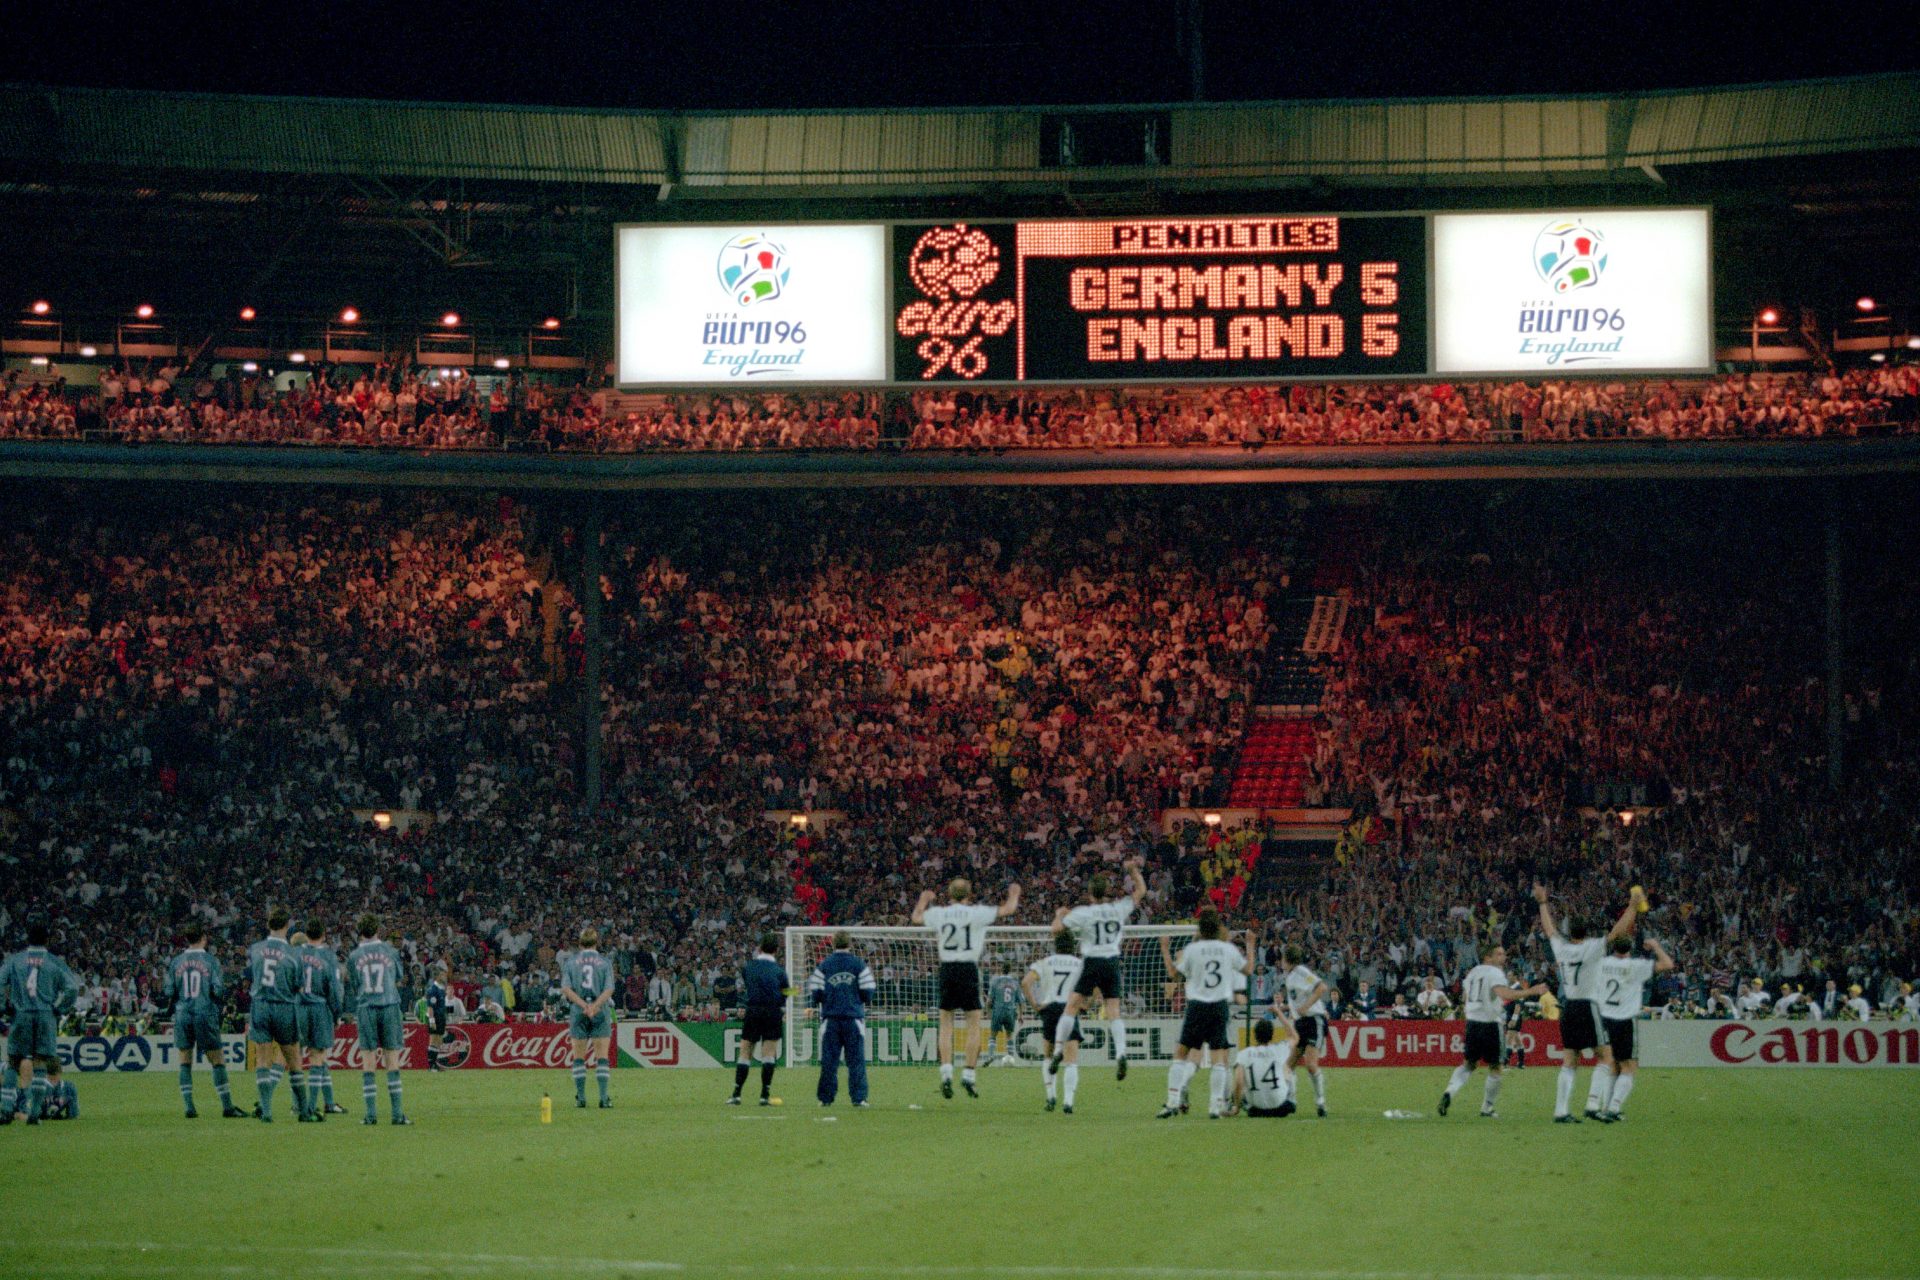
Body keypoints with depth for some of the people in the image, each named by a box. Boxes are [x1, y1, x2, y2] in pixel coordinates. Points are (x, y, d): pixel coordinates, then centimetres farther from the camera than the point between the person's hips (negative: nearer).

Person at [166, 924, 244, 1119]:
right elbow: (219, 991, -8)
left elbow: (168, 994, 4)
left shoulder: (176, 962, 4)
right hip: (206, 1015, -3)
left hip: (182, 1016, 3)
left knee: (185, 1063, 8)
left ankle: (189, 1108, 2)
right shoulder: (211, 960, -3)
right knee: (218, 1061, 2)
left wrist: (171, 1008, 22)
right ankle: (227, 1106, 1)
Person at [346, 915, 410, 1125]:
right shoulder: (390, 952, 3)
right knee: (392, 1061, 1)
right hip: (389, 1005, 0)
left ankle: (371, 1114, -2)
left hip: (365, 1009, 0)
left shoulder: (354, 957, 1)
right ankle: (397, 1113, -2)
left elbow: (353, 989, 6)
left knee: (368, 1063, 2)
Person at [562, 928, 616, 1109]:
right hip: (600, 1013, -1)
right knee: (602, 1057, 0)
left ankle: (580, 1097, 9)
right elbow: (609, 990, -9)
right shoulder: (605, 962, 2)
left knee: (579, 1057, 10)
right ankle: (604, 1098, -8)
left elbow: (566, 989, -5)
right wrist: (595, 1005, -16)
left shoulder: (571, 962, 6)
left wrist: (583, 1004, -12)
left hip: (578, 1013, 1)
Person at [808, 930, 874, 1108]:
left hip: (830, 1019, 1)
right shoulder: (859, 965, 1)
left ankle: (826, 1098, 4)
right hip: (854, 1018, -1)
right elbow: (867, 993, -2)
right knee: (856, 1060, 2)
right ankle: (858, 1098, -3)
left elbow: (816, 996, -1)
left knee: (828, 1061, 4)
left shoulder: (823, 966, 2)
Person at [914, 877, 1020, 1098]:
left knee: (946, 1025, 6)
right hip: (969, 968, -2)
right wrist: (1014, 895, 24)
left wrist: (924, 900, 45)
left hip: (947, 969, 2)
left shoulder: (939, 913, 5)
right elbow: (1007, 910, 3)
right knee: (974, 1025, 4)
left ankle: (946, 1073, -7)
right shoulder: (976, 912, -3)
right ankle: (968, 1076, -1)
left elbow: (916, 917, 25)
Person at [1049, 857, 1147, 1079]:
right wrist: (1134, 869, 21)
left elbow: (1057, 927, 0)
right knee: (1114, 1012, 3)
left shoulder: (1083, 912, -5)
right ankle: (1121, 1054, -14)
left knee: (1071, 1007, 3)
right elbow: (1141, 891, 17)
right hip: (1113, 963, 3)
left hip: (1091, 962, -3)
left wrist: (1060, 914, 19)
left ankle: (1058, 1052, -2)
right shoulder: (1118, 909, 3)